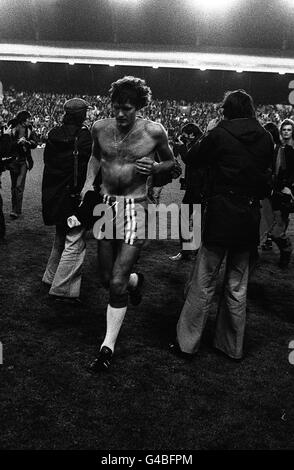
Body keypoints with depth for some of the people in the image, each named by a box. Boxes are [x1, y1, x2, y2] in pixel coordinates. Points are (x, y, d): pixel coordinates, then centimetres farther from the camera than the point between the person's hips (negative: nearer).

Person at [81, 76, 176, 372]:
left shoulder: (154, 131, -8)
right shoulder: (100, 128, 2)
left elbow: (171, 162, 8)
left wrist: (154, 168, -14)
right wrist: (89, 182, 5)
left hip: (135, 207, -4)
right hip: (105, 204, 5)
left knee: (117, 283, -8)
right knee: (107, 278, 12)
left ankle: (108, 347, 8)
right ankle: (136, 280, 49)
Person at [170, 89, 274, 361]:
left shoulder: (220, 134, -8)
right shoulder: (266, 138, 3)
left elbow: (197, 161, 5)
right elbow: (266, 169, 12)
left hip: (221, 215, -4)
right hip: (250, 218, 4)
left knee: (204, 283, 4)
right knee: (238, 286, 14)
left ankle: (187, 343, 12)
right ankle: (233, 347, 25)